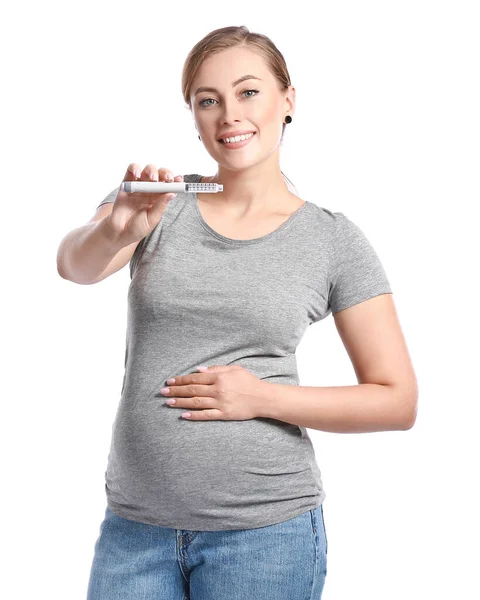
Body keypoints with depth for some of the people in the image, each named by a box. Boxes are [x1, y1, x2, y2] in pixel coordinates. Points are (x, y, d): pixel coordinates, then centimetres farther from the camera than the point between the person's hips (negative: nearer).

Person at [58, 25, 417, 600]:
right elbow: (77, 266, -17)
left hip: (265, 528, -1)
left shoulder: (333, 239, -2)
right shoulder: (156, 200, 2)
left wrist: (263, 397, -13)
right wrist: (116, 230, -39)